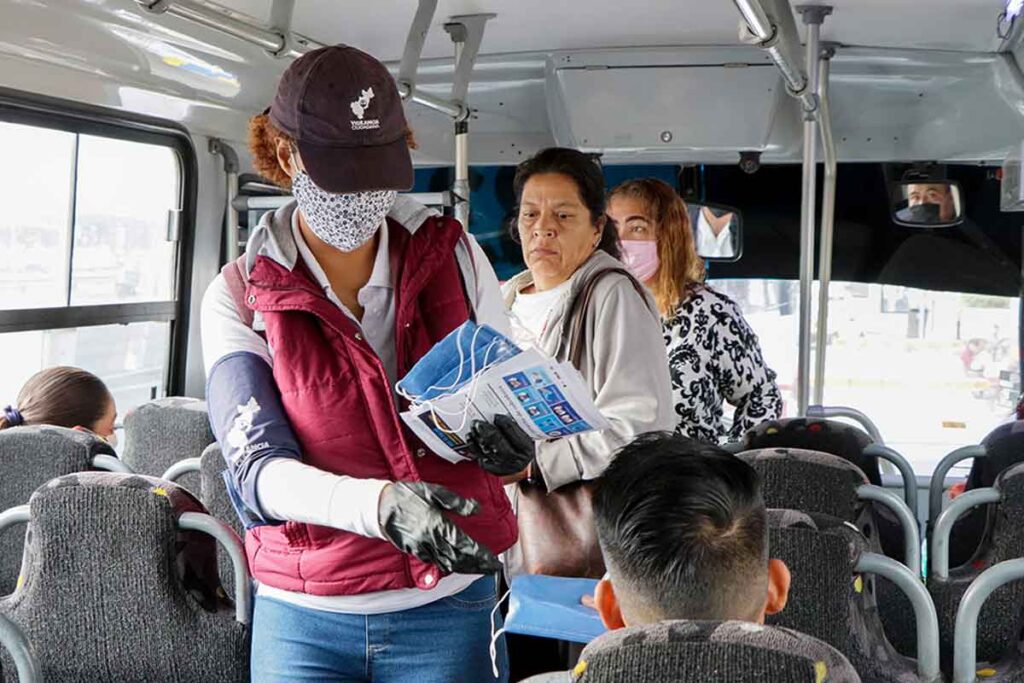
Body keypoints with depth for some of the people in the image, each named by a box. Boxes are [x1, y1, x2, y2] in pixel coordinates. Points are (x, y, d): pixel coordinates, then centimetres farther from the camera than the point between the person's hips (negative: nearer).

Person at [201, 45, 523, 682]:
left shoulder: (453, 254, -1)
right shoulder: (240, 295, -6)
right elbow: (257, 469, -15)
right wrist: (377, 504, -33)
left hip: (447, 607, 2)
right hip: (303, 619, -1)